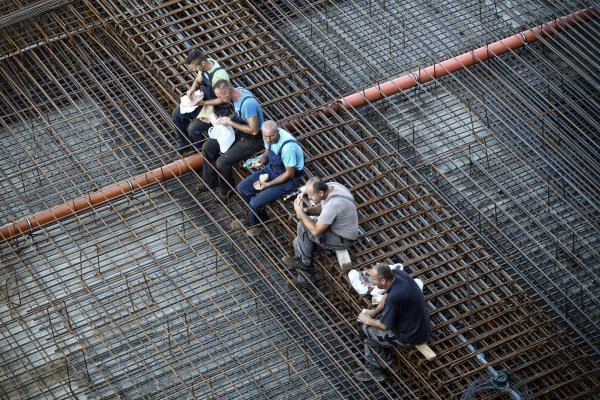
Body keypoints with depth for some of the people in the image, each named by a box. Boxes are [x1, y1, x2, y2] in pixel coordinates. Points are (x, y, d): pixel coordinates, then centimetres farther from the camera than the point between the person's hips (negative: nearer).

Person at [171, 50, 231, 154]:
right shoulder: (204, 65, -11)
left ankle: (200, 152, 6)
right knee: (176, 114, 5)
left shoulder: (218, 76, -36)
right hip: (204, 101, 9)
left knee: (193, 128, -22)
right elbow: (198, 80, 9)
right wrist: (192, 89, -11)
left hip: (217, 109, -9)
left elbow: (222, 100, -25)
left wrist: (203, 103, -25)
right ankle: (185, 144, 23)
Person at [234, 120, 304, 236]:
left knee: (256, 203, -17)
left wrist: (268, 184, -20)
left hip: (289, 179, -8)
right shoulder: (268, 137, -13)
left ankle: (254, 223, 17)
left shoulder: (288, 147, -36)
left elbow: (289, 174, -23)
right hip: (271, 168, 8)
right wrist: (261, 161, -10)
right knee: (242, 188, 0)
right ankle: (260, 216, 21)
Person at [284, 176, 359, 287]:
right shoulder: (329, 186, -11)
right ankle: (304, 278, 14)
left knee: (303, 228, -18)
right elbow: (321, 207, 10)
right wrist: (306, 211, -10)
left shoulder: (333, 205, -37)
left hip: (343, 239, -9)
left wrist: (300, 212, -21)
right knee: (299, 241, 2)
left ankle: (304, 261, 5)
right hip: (337, 226, 9)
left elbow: (316, 231, -28)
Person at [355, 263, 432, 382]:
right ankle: (373, 369, 23)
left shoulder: (394, 297, -35)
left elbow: (384, 325, -20)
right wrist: (374, 312, 5)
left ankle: (388, 359, 24)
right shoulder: (398, 273, -11)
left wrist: (368, 320, -2)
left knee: (365, 330, 1)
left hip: (412, 336, -9)